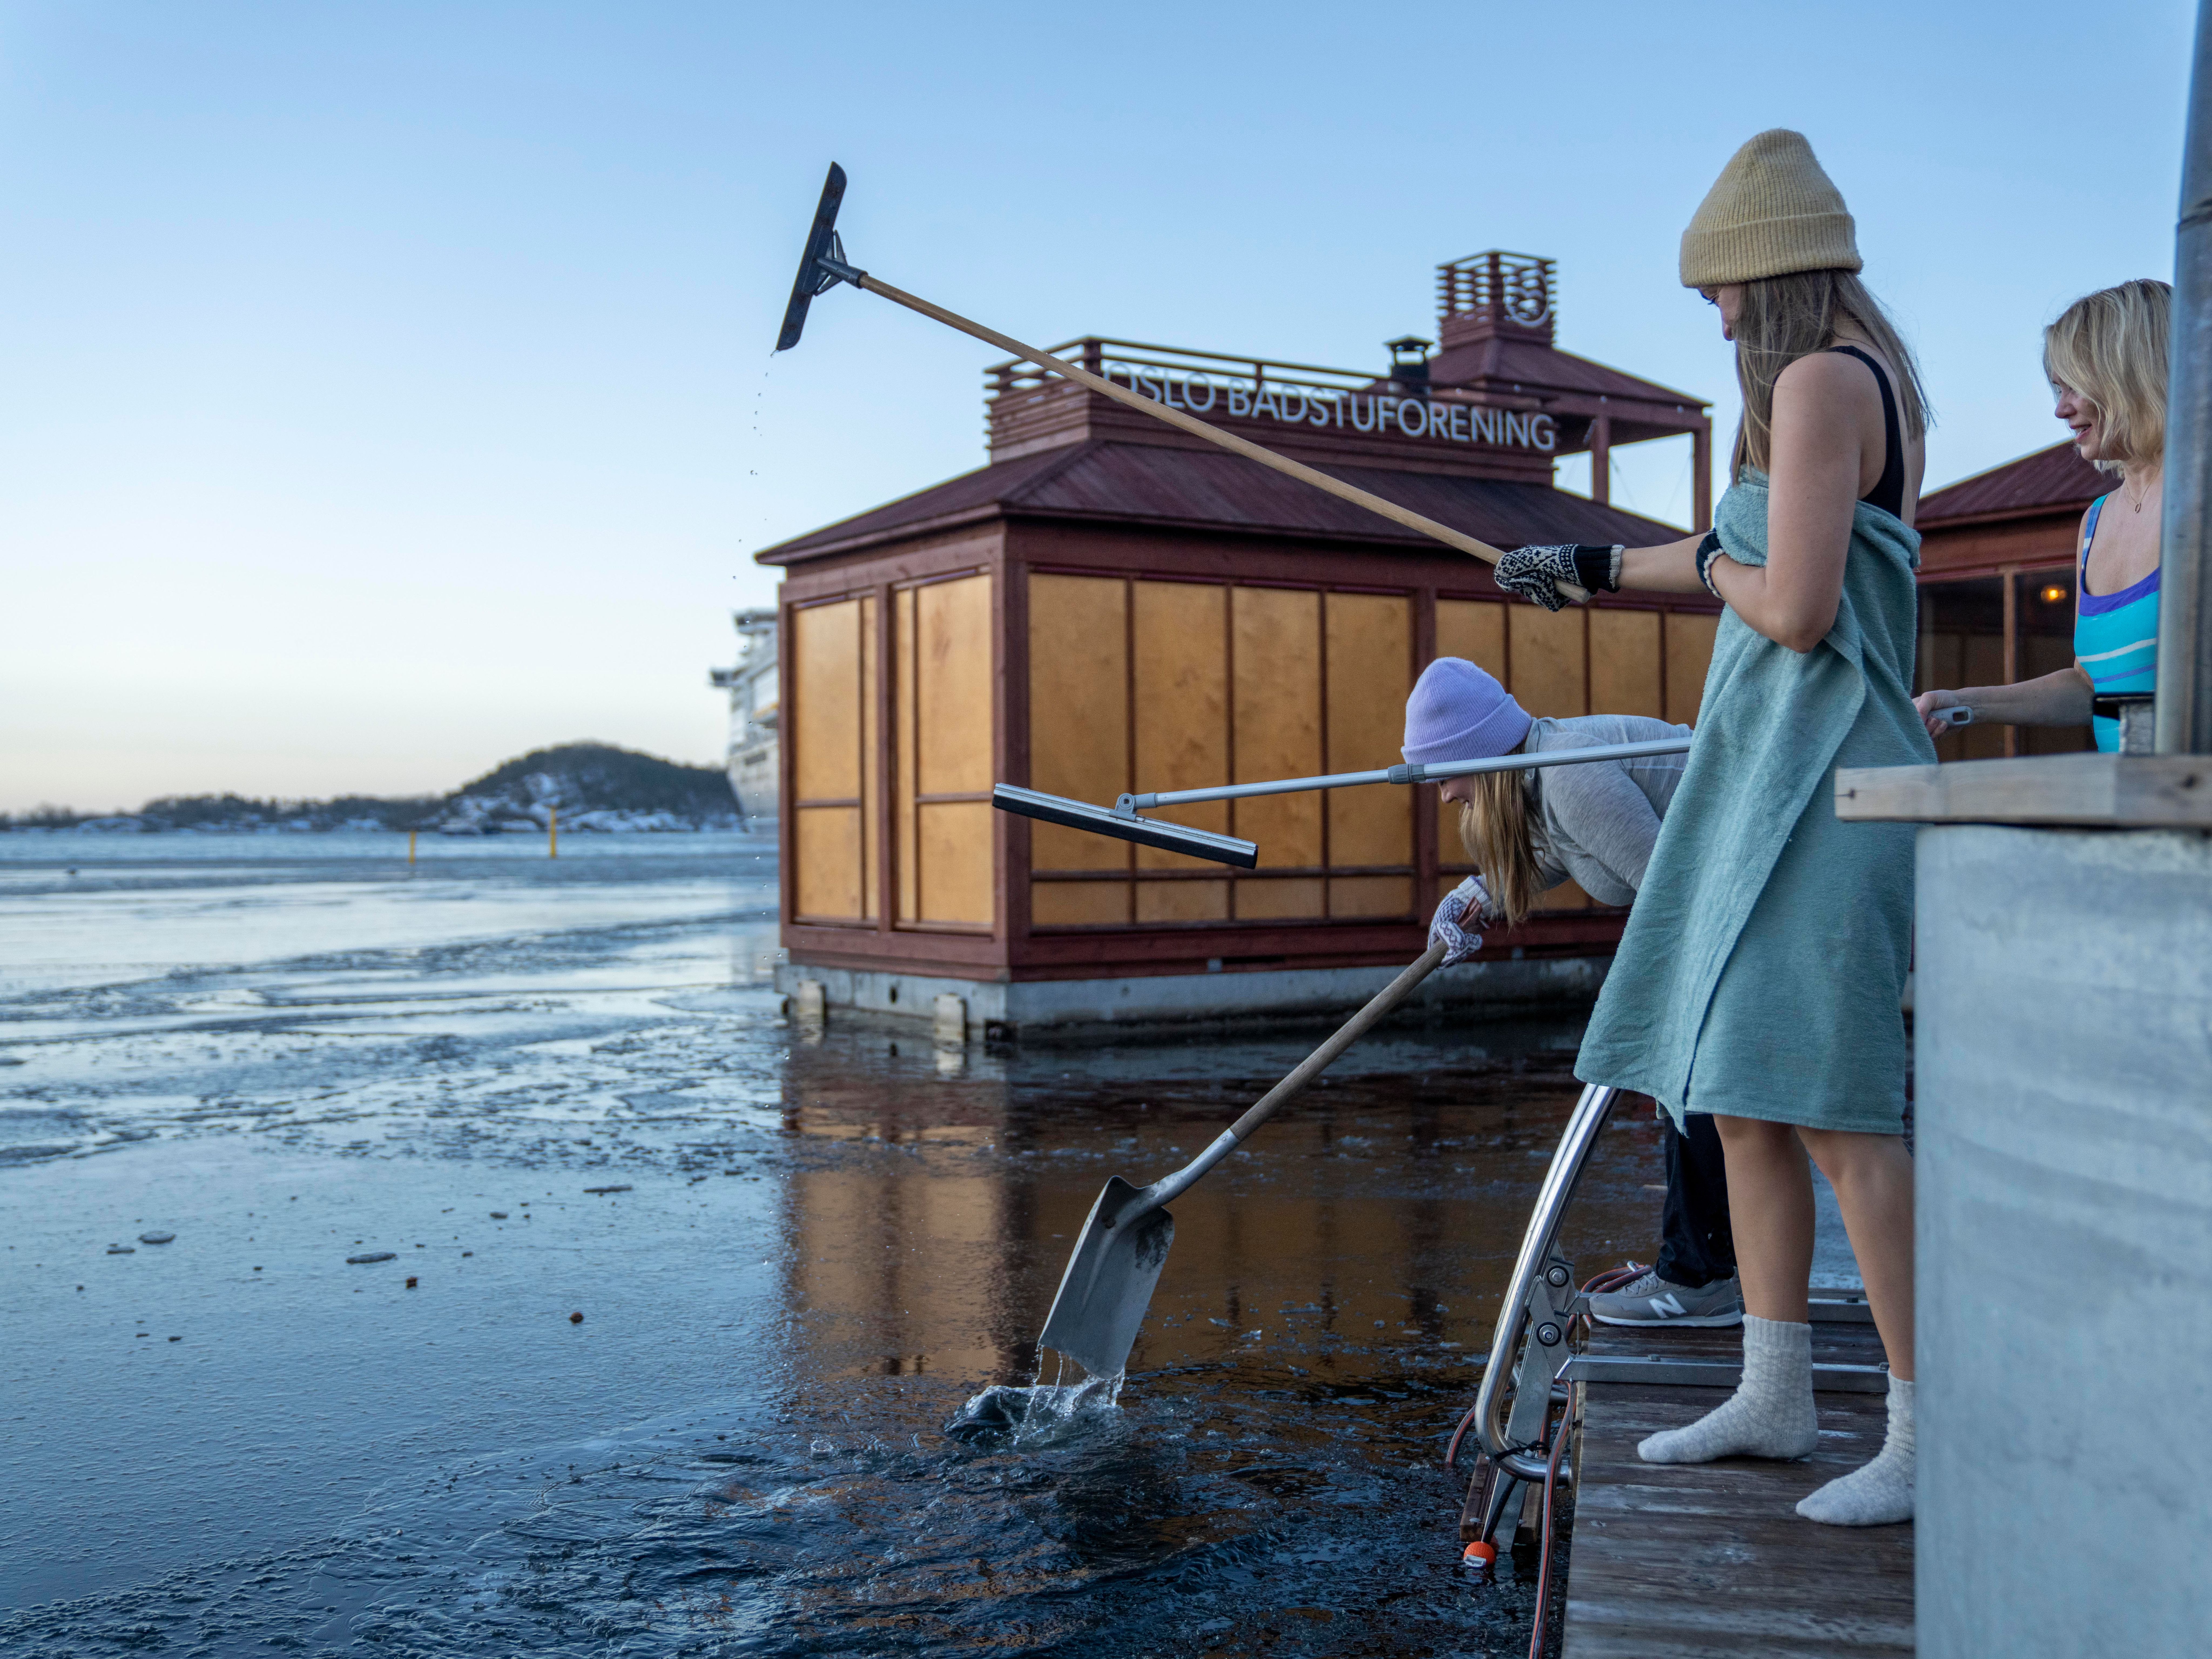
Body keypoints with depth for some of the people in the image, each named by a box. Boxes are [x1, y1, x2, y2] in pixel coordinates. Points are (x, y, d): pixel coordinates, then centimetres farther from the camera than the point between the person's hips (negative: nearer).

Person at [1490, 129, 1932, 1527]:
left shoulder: (1821, 379, -11)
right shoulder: (1879, 381, 21)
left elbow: (1794, 608, -21)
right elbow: (1773, 564, 34)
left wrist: (1714, 567, 1)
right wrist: (1599, 564, 43)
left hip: (1820, 783, -10)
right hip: (1777, 781, 10)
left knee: (1834, 1106, -12)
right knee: (1741, 1093, 11)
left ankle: (1932, 1439, -7)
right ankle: (1778, 1397, 19)